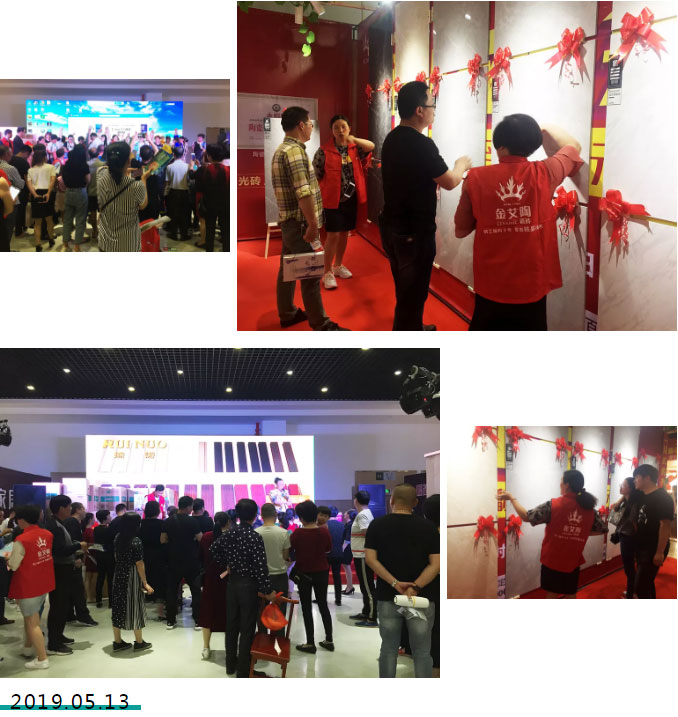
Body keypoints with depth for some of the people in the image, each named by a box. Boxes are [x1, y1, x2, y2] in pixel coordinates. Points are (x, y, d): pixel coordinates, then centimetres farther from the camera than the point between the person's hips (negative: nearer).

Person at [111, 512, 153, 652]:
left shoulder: (118, 538, 2)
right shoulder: (135, 541, -18)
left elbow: (116, 557, 12)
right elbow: (139, 564, -17)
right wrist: (145, 583, -12)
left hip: (118, 574, 6)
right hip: (132, 577, -6)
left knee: (118, 605, 11)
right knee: (135, 605, 4)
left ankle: (117, 641, 16)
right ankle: (139, 642, 14)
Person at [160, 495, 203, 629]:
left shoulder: (168, 522, -1)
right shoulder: (192, 521, -12)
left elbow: (162, 540, 2)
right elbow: (200, 538, -10)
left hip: (173, 561, 3)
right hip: (190, 562, -3)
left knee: (171, 590, 10)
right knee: (196, 591, 4)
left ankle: (170, 621, 11)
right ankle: (198, 621, 2)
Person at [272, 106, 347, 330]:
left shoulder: (281, 150, 15)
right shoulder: (295, 151, -18)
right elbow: (303, 192, -25)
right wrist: (312, 223, -22)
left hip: (288, 220, 11)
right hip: (299, 222, -11)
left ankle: (287, 313, 26)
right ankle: (321, 325, -2)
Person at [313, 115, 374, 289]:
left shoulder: (355, 148, 3)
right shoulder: (324, 151, -8)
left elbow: (371, 146, -17)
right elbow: (316, 177, -6)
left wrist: (354, 140, -34)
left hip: (351, 199, 5)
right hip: (332, 200, -5)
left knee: (344, 233, 15)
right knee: (333, 235, -5)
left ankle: (338, 265, 32)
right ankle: (327, 273, 3)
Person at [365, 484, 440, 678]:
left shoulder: (377, 525, 0)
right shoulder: (428, 527, -1)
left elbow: (370, 559, -9)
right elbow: (436, 564, -10)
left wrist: (394, 583, -14)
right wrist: (416, 587, -18)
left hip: (387, 597, 1)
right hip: (422, 598, -1)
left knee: (388, 649, 10)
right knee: (422, 651, 5)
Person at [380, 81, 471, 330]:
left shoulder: (392, 139, 6)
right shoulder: (422, 144, -22)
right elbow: (449, 183, -15)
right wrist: (461, 165, 5)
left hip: (391, 225, 9)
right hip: (414, 231, -9)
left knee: (405, 288, 24)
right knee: (412, 292, 3)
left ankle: (412, 330, 40)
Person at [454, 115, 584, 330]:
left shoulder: (476, 178, -7)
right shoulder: (544, 174, -6)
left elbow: (460, 230, 5)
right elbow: (574, 147, 16)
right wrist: (545, 129, 31)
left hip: (490, 288, 0)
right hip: (532, 287, 0)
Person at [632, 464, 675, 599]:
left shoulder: (662, 498, -17)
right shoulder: (642, 496, 9)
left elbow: (665, 525, -21)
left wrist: (660, 552, -24)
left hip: (653, 550, -9)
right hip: (642, 548, 9)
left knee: (640, 587, -13)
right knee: (647, 583, 17)